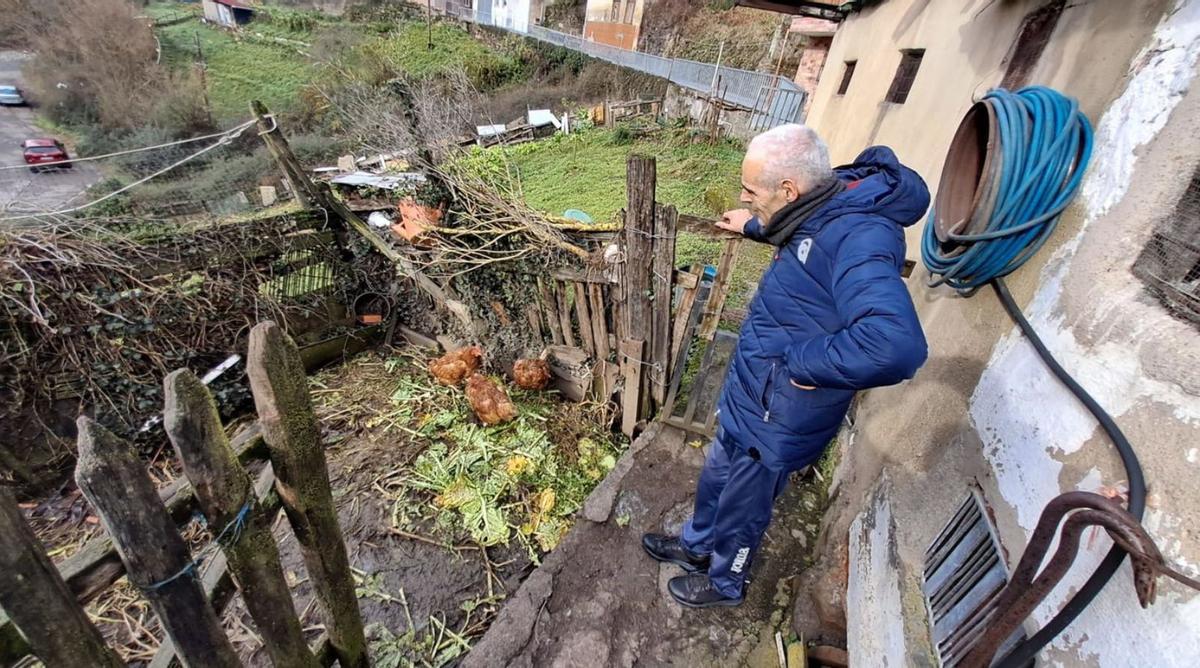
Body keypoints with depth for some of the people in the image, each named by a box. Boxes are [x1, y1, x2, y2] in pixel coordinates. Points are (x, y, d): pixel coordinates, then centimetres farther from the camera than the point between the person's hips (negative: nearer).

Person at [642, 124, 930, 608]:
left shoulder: (859, 238, -32)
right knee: (715, 480, 29)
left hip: (776, 422, -8)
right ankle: (697, 545, 58)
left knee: (741, 510, 19)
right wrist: (753, 227, 34)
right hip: (747, 399, 9)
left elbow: (896, 345, -48)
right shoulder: (828, 211, -2)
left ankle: (725, 583, 50)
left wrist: (803, 363, -34)